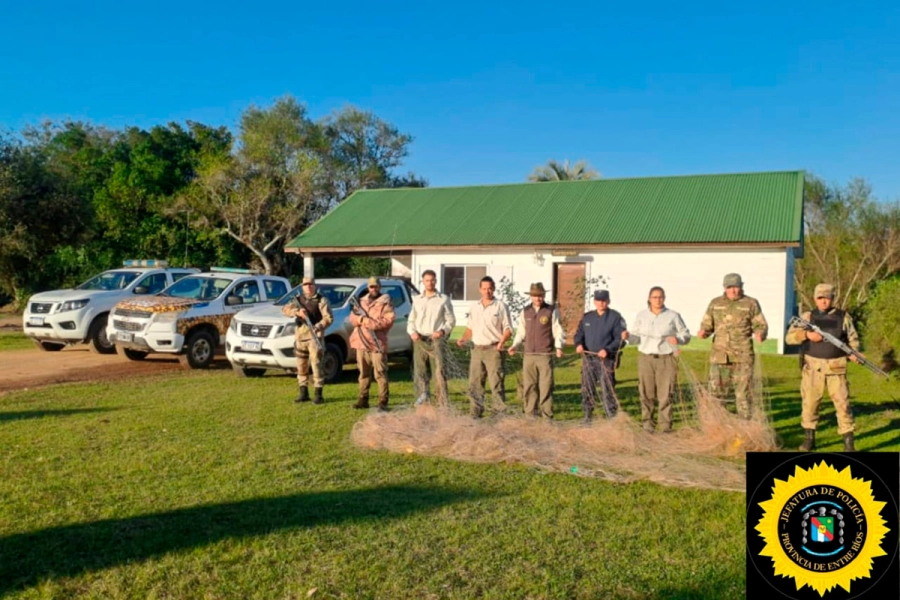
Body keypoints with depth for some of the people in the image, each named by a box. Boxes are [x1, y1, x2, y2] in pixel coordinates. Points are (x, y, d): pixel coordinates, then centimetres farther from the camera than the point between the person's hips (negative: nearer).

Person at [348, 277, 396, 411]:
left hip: (377, 343, -5)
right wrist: (360, 319, -11)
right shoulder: (361, 301, 18)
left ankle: (383, 402, -5)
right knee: (364, 373, 11)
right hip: (361, 342, 6)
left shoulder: (386, 303, 0)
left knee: (380, 373, -7)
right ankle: (363, 399, 19)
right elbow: (352, 317, 11)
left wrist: (371, 323, -17)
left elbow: (389, 320, -11)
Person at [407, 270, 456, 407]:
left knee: (439, 372, -8)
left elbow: (451, 320, 4)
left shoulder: (444, 299, 6)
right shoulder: (417, 300, 16)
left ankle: (444, 404, -8)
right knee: (420, 371, 3)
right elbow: (411, 320, 18)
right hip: (419, 340, 4)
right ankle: (422, 396, 11)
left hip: (436, 340, -3)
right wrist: (412, 332, -3)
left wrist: (443, 331, -14)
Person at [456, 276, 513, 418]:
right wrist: (463, 339, 5)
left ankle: (500, 414, -1)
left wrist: (502, 342, -19)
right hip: (477, 349, 5)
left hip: (493, 350, -5)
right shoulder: (474, 307, 14)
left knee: (496, 384, -6)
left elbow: (508, 329, -2)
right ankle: (476, 414, 16)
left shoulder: (500, 307, -1)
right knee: (474, 384, 7)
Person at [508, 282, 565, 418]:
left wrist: (559, 347, -14)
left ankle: (547, 416, 4)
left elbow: (558, 331, 1)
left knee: (545, 386, -3)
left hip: (545, 355, -3)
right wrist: (514, 345, 2)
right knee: (529, 386, 6)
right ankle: (530, 414, 15)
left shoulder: (551, 311, 1)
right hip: (529, 355, 4)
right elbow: (521, 332, 17)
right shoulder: (525, 312, 11)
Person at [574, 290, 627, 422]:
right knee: (586, 389, 10)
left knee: (607, 390, -8)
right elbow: (579, 334, 16)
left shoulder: (615, 317, -2)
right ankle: (587, 417, 22)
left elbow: (620, 339, -7)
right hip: (588, 359, 5)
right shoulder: (587, 317, 12)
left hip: (606, 360, -5)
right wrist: (578, 344, -6)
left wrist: (608, 350, -21)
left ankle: (613, 418, -1)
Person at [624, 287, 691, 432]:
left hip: (666, 359, -1)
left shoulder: (673, 316, 5)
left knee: (665, 393, -3)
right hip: (646, 358, 1)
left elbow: (686, 334, 9)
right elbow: (636, 337, 11)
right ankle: (648, 423, 8)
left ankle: (666, 425, 4)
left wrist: (678, 339, -12)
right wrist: (628, 336, -11)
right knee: (647, 393, 0)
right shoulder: (641, 315, 9)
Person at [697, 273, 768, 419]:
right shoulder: (715, 303, 10)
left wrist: (760, 334, -17)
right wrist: (703, 332, -9)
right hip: (720, 355, 2)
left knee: (744, 392, 1)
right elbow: (707, 324, 13)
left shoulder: (751, 303, 4)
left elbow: (761, 325, 5)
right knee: (715, 392, 3)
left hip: (743, 356, -2)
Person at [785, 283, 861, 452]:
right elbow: (789, 338, 2)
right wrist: (806, 334, -16)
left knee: (842, 403, -2)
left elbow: (853, 339, 13)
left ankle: (848, 443, 7)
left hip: (836, 367, 0)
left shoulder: (843, 317, 6)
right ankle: (809, 439, 18)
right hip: (813, 367, 1)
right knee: (809, 403, 5)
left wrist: (854, 353, -8)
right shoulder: (807, 317, 6)